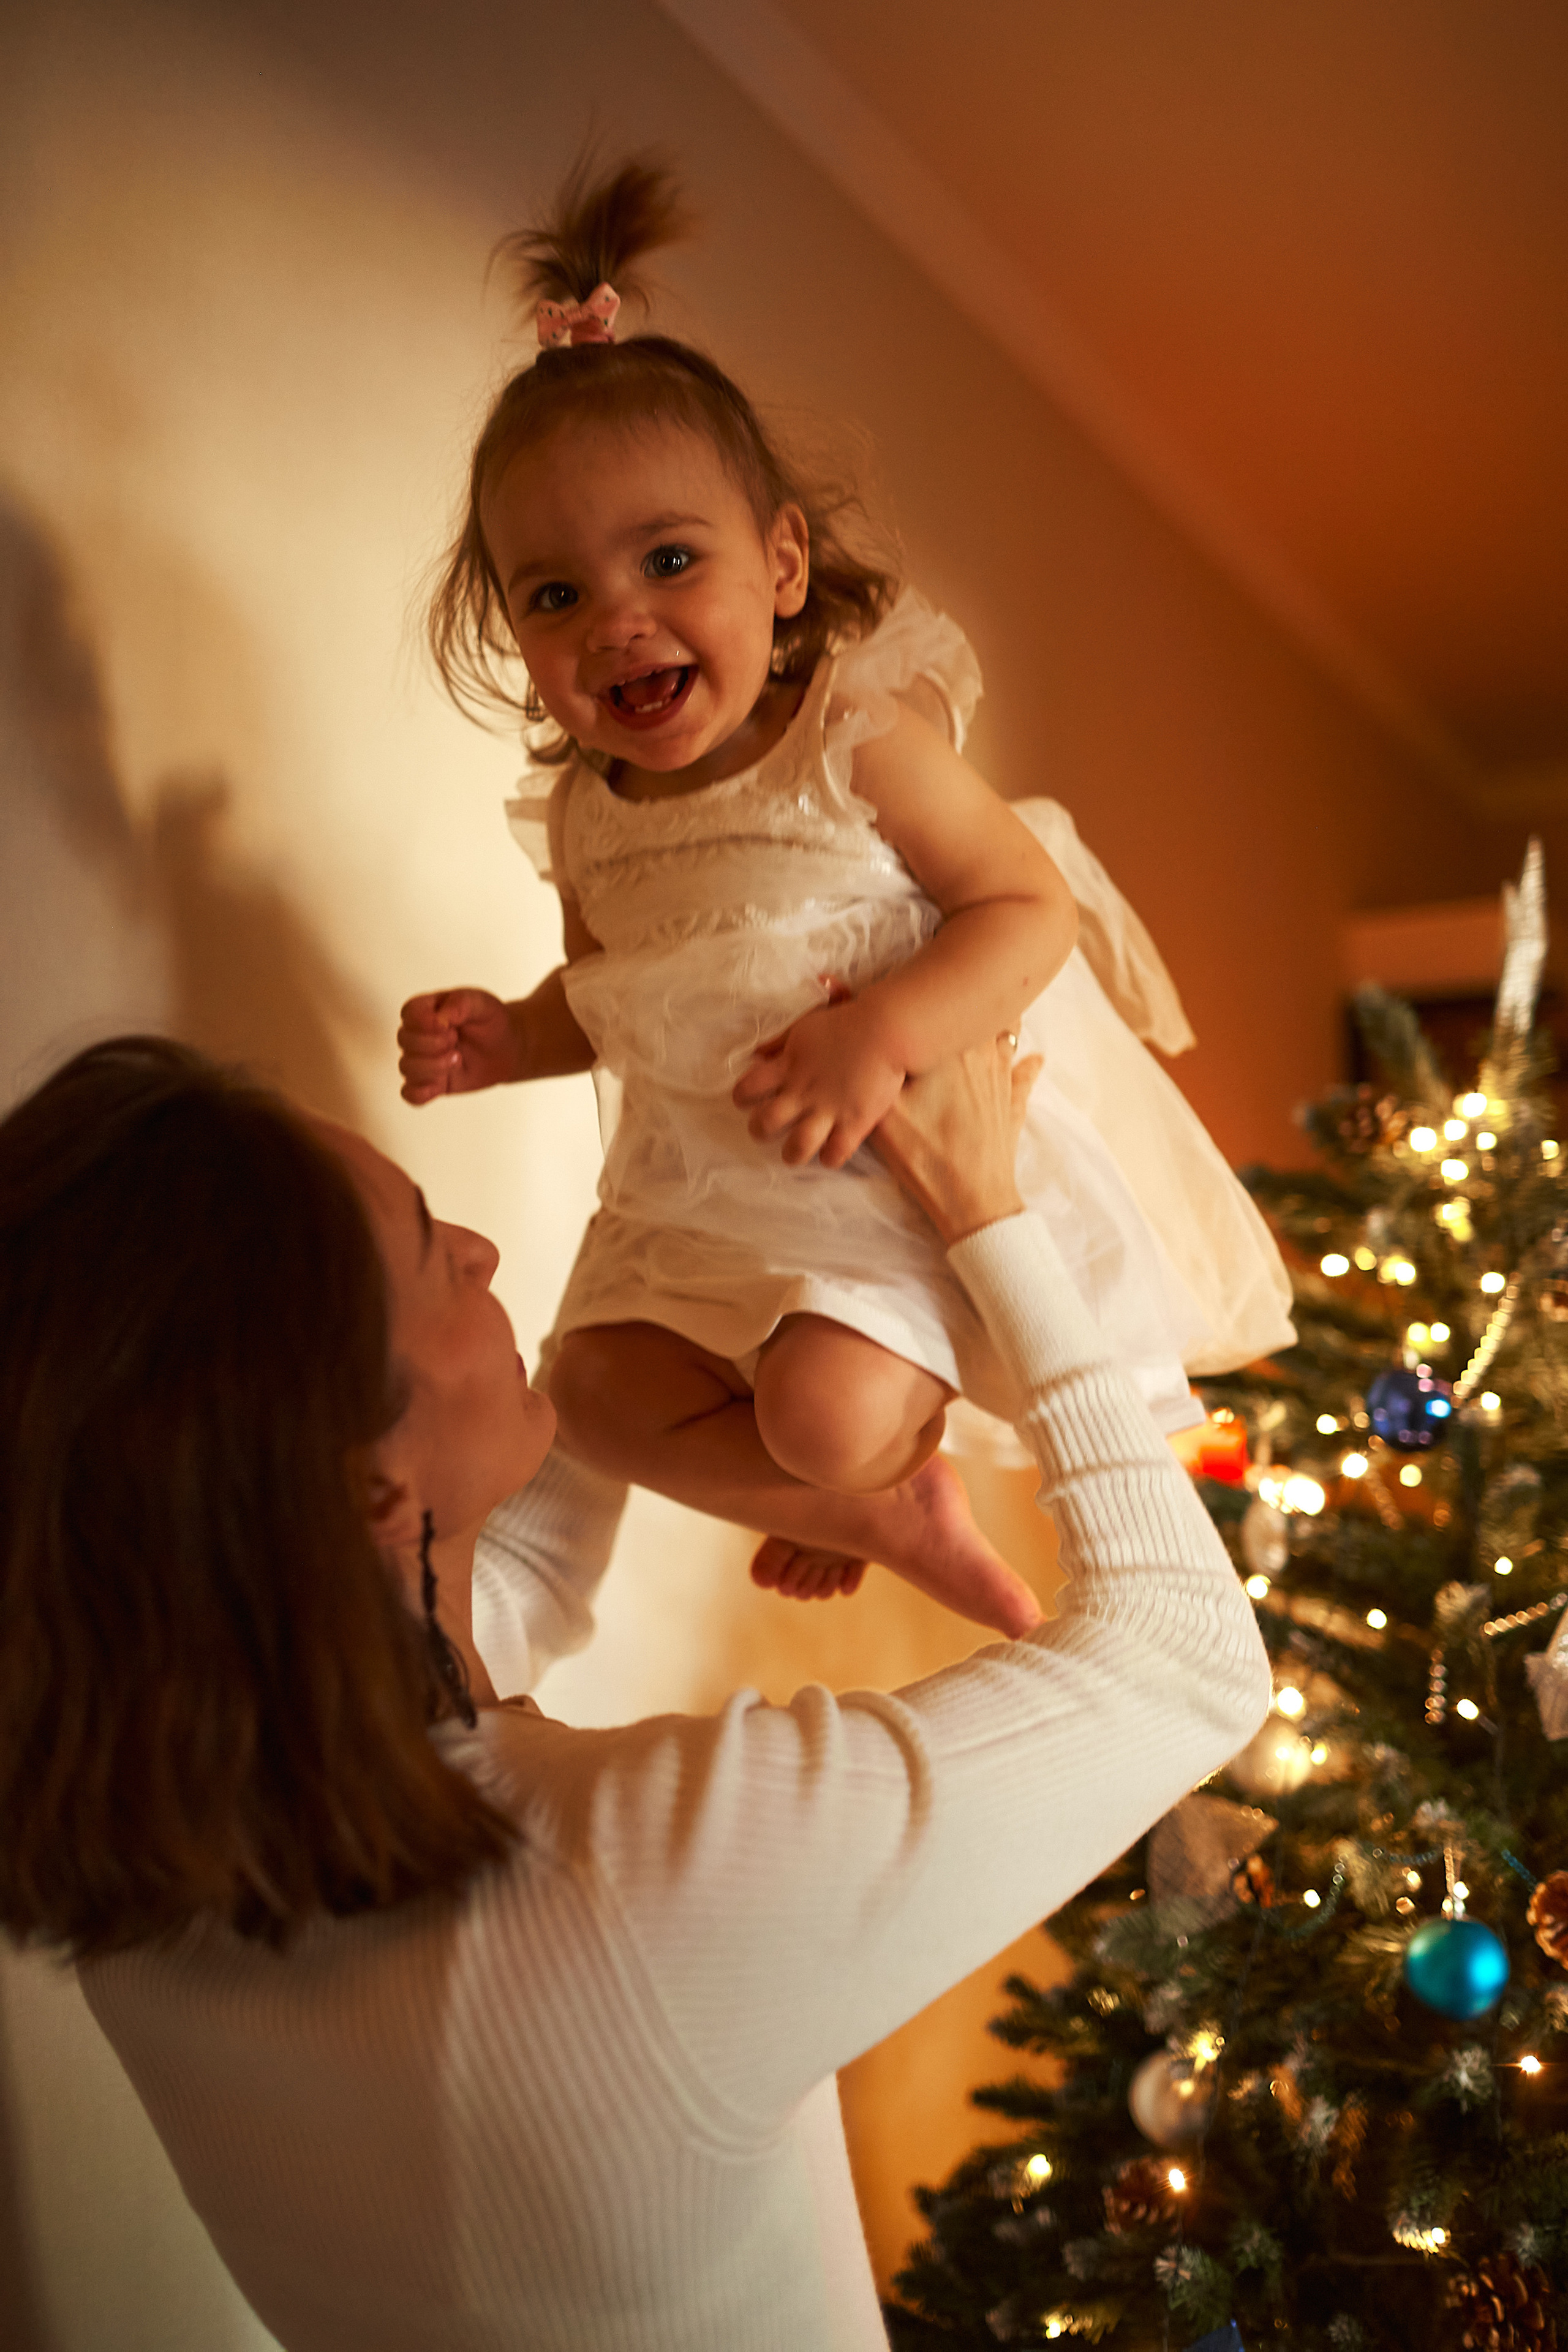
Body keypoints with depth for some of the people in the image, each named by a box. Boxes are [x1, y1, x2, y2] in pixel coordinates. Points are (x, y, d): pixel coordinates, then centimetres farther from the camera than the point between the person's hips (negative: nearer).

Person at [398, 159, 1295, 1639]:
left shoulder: (860, 741, -17)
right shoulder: (584, 818, 0)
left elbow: (1030, 908, -19)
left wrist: (884, 1032, -33)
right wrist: (507, 1040, -4)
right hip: (705, 1186, 7)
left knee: (828, 1406, -23)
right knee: (600, 1390, 0)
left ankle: (888, 1456, 19)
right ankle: (897, 1517, 19)